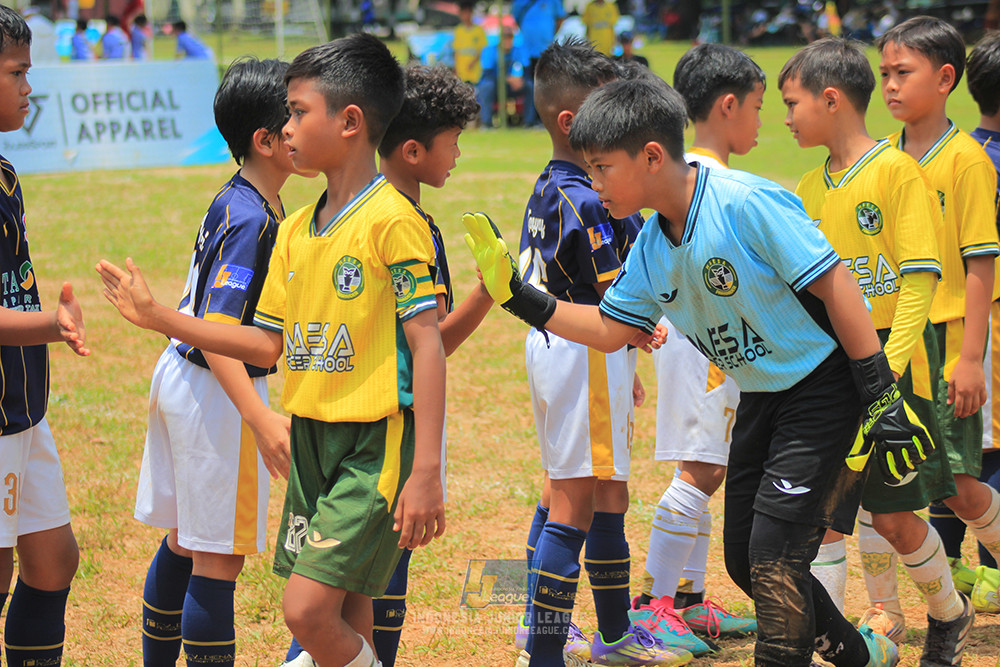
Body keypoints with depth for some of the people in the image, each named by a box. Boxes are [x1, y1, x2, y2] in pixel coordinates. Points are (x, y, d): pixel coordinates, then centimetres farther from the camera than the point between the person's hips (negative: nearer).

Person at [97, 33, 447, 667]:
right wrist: (157, 317, 12)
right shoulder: (295, 230, 10)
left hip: (374, 444, -8)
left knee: (308, 608, -15)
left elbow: (427, 344, -16)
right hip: (311, 440, 8)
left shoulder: (392, 221, -14)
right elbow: (269, 344, 14)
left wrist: (426, 473, -21)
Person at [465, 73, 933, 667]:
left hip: (825, 387, -9)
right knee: (745, 559, 10)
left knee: (773, 555, -13)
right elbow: (609, 328, 11)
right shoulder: (652, 247, 1)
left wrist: (882, 398, -22)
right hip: (762, 396, 9)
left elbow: (834, 285, -22)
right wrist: (520, 296, 0)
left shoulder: (747, 204, -24)